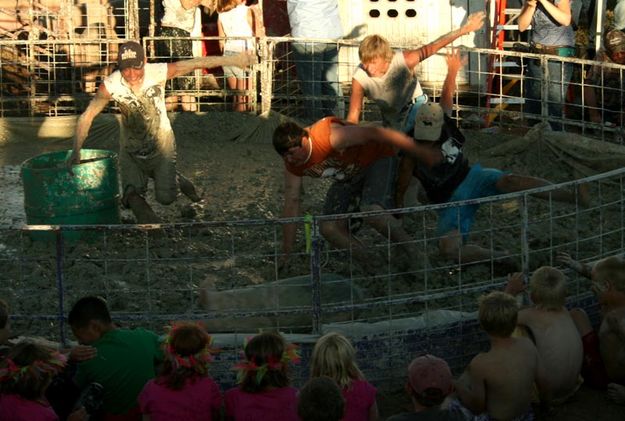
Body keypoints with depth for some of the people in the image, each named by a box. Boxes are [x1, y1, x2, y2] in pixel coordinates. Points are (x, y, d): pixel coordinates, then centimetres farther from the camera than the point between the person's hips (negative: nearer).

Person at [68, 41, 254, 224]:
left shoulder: (158, 72, -23)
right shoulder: (110, 85, -21)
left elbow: (197, 63, -18)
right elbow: (87, 116, -13)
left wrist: (234, 60, -18)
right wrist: (76, 151, -18)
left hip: (161, 145, -1)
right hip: (131, 149, 1)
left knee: (165, 198, -1)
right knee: (132, 196, -11)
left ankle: (177, 180, 32)